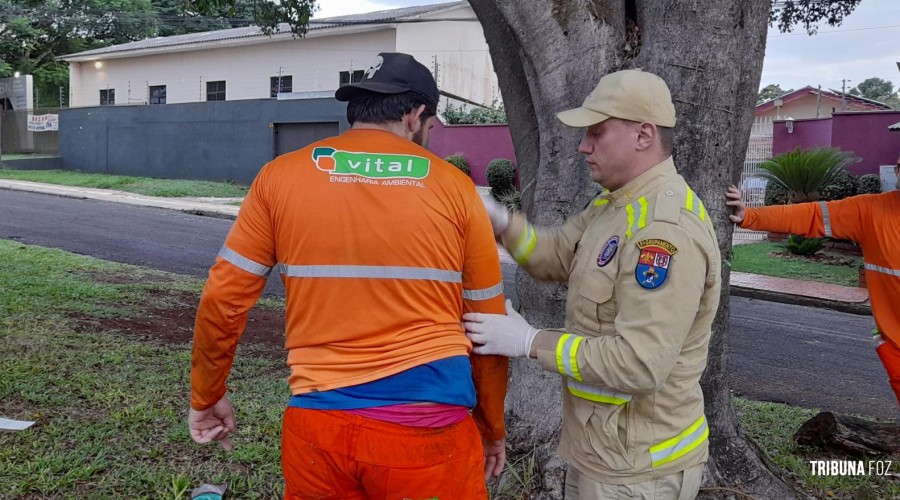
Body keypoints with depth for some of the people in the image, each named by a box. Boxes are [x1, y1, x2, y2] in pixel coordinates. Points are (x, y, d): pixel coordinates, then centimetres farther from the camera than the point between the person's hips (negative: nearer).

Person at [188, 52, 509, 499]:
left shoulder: (280, 177, 1)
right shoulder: (454, 187, -1)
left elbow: (222, 301, 2)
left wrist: (206, 397, 18)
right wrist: (491, 429, 16)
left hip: (317, 423, 2)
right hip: (429, 426, -1)